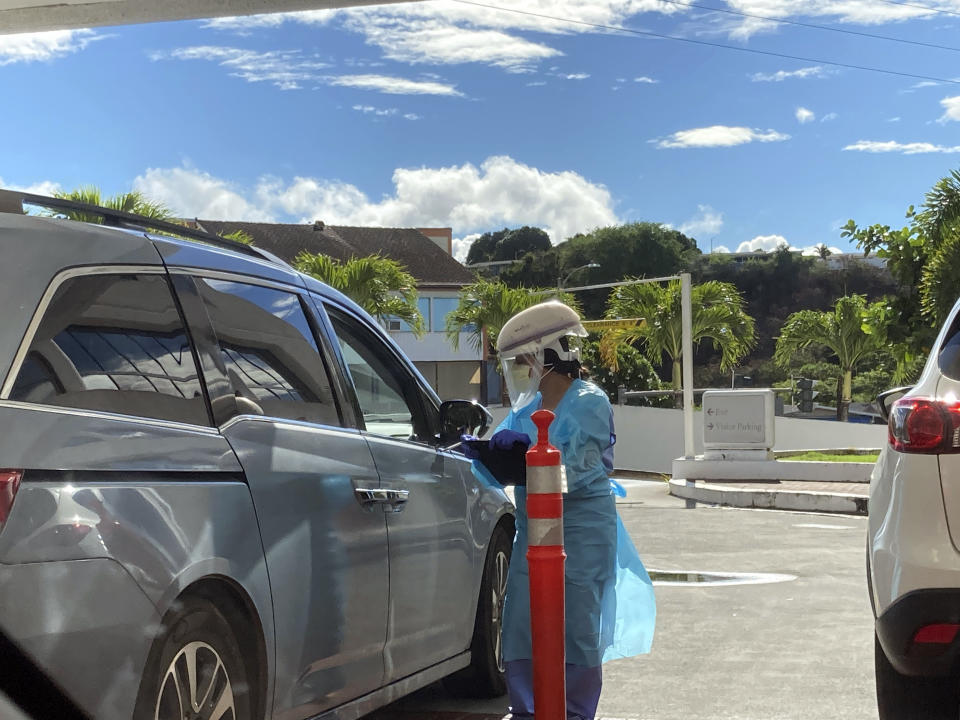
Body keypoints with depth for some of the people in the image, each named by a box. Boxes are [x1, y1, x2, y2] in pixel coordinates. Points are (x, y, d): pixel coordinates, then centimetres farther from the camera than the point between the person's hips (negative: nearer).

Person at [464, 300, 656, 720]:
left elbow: (574, 469, -19)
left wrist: (526, 448, -26)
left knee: (576, 626, 1)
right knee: (522, 623, 6)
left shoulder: (589, 403, -9)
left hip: (582, 531, -6)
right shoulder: (525, 407, 10)